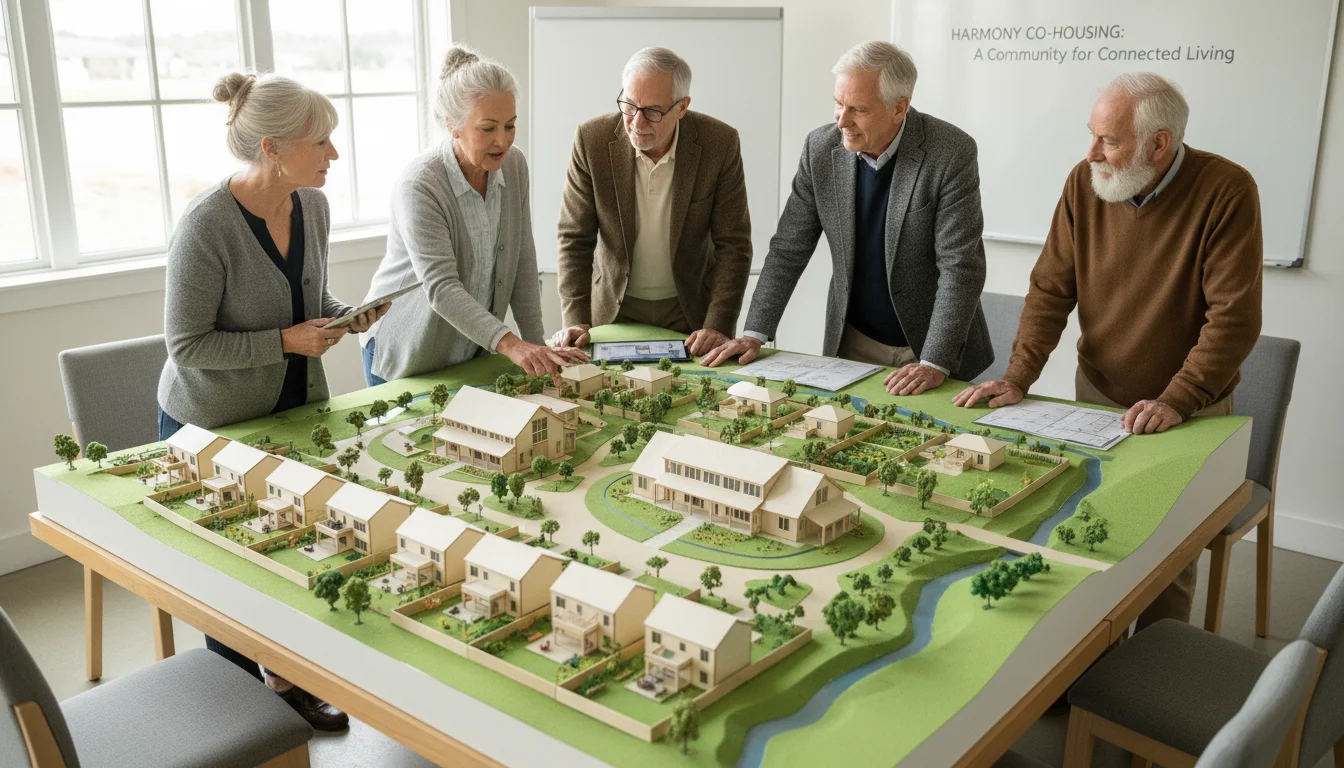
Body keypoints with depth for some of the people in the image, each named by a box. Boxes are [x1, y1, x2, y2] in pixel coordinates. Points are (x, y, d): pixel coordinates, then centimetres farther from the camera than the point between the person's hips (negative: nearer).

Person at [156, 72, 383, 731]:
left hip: (293, 408, 6)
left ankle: (287, 680, 37)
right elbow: (187, 345, -20)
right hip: (213, 425, -6)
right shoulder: (206, 225, -25)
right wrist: (286, 342, -25)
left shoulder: (311, 206, -3)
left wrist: (344, 316, -7)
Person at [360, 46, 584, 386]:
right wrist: (511, 345, -44)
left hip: (474, 349, 5)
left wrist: (536, 345, -6)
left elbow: (523, 264, -2)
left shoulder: (514, 165, -6)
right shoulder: (418, 186, -25)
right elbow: (441, 288, -33)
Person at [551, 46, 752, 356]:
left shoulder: (720, 143, -13)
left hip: (691, 310, 0)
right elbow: (575, 238, -6)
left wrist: (718, 325, -17)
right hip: (614, 309, 1)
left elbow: (732, 244, -9)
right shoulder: (592, 139, -12)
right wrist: (576, 320, -15)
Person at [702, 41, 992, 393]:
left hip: (932, 346, -3)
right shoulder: (821, 147, -7)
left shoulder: (951, 153, -18)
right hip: (852, 344, 3)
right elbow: (788, 250, -1)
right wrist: (754, 334, -8)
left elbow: (960, 266, -20)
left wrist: (934, 363, -27)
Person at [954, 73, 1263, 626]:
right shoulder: (1085, 183, -7)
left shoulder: (1226, 191, -18)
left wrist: (1175, 402, -26)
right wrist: (1018, 377, -14)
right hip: (1096, 395, 3)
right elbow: (1051, 289, -4)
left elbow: (1234, 316, -19)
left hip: (1189, 412, -3)